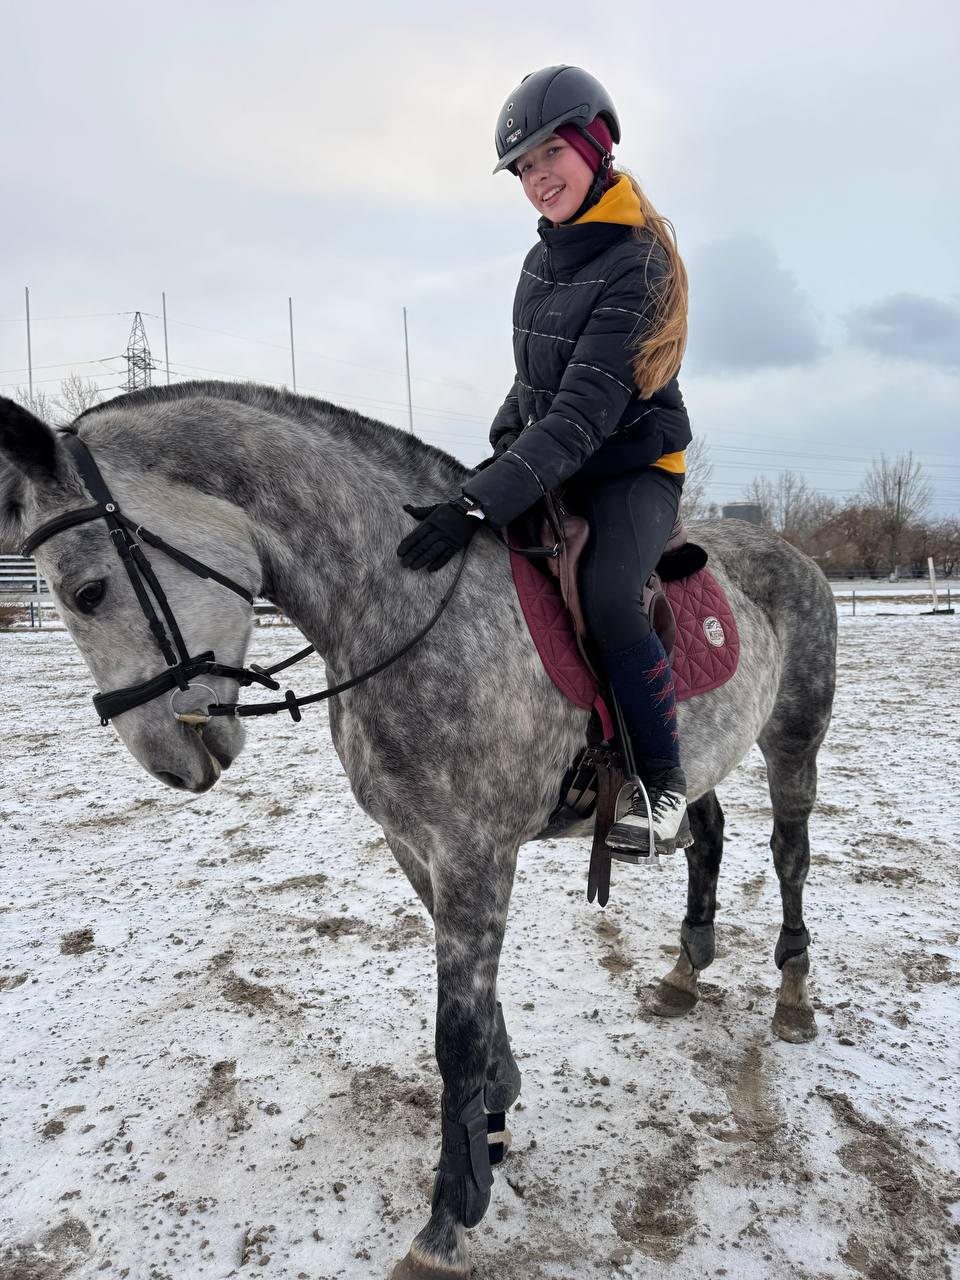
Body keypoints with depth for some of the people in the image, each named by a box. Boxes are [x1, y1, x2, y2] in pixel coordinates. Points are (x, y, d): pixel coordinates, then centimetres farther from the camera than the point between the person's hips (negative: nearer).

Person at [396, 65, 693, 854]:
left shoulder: (637, 264, -18)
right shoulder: (544, 259, 7)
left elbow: (583, 413, -29)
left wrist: (481, 505, -37)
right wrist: (496, 452, 2)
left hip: (633, 468, -8)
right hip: (550, 465, 8)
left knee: (607, 598, -33)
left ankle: (667, 788, -16)